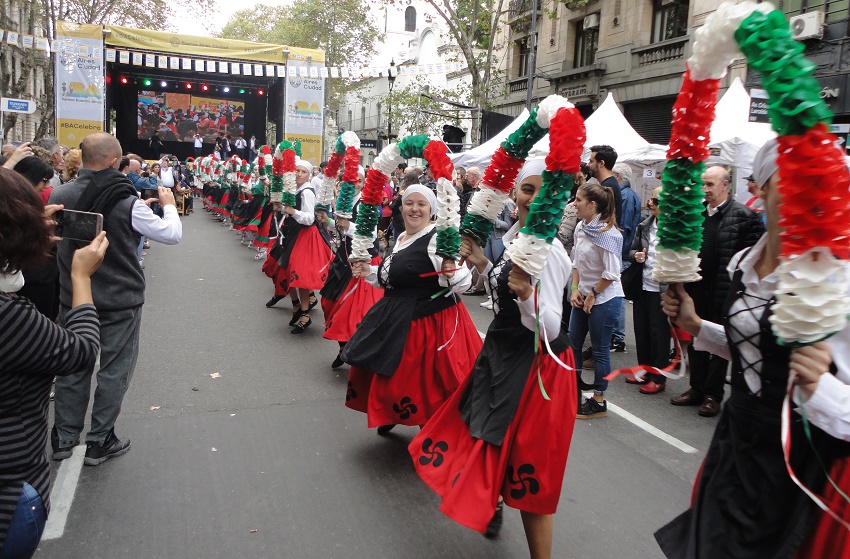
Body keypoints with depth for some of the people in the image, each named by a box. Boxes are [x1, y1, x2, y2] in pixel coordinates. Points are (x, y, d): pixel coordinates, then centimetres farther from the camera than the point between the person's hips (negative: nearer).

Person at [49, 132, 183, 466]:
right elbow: (172, 234, -10)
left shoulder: (59, 195, -6)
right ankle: (99, 442, 19)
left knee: (73, 367, 17)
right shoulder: (127, 203, -20)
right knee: (114, 370, 10)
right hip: (120, 302, -4)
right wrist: (169, 205, 8)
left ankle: (64, 438, 29)